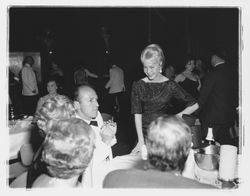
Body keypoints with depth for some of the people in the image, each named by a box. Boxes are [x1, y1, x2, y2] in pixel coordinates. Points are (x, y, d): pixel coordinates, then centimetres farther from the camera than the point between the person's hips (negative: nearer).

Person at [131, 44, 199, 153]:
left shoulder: (170, 85, -2)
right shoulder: (138, 85, 2)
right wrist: (141, 141, -10)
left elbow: (194, 105, 1)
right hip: (143, 132, 1)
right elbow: (137, 114, -3)